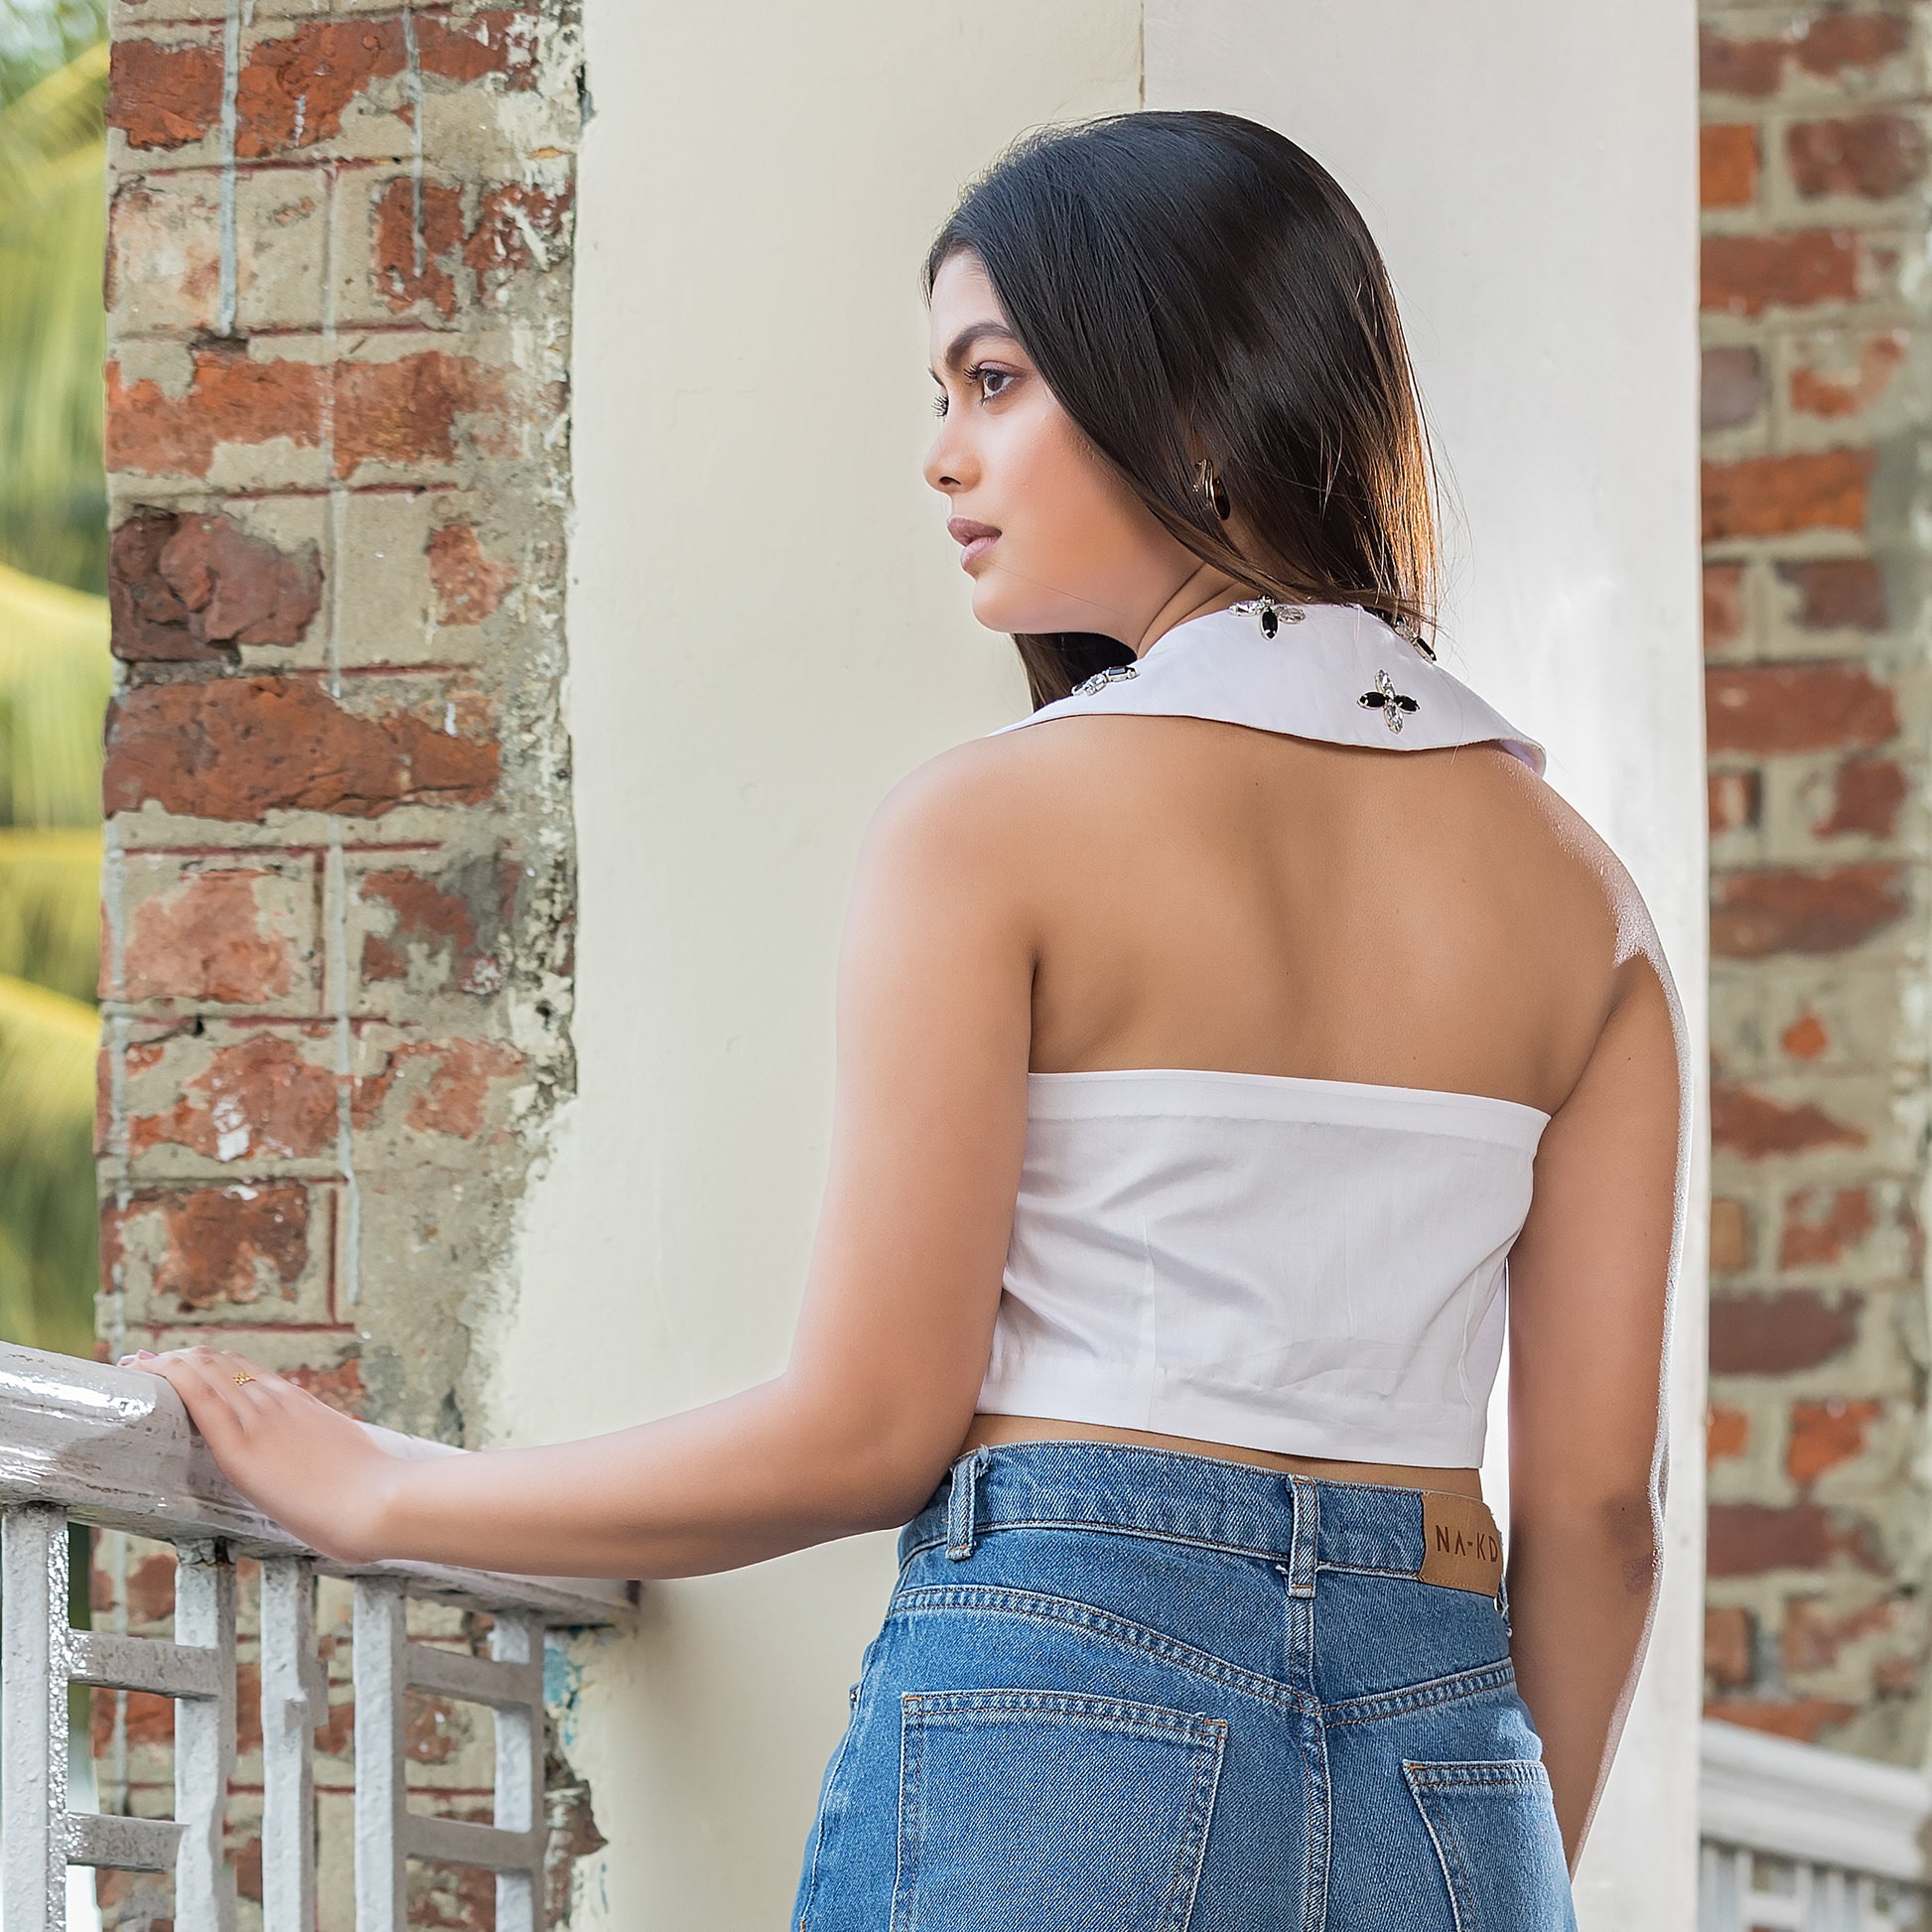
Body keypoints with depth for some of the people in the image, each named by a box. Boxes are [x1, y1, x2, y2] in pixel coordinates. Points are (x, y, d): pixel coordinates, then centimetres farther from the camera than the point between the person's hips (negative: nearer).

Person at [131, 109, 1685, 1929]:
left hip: (1053, 1704, -4)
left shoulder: (987, 824, -4)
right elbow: (1598, 1498, 8)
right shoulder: (1571, 886, 9)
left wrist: (378, 1498, 6)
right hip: (1446, 1758, 4)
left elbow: (864, 1426, -6)